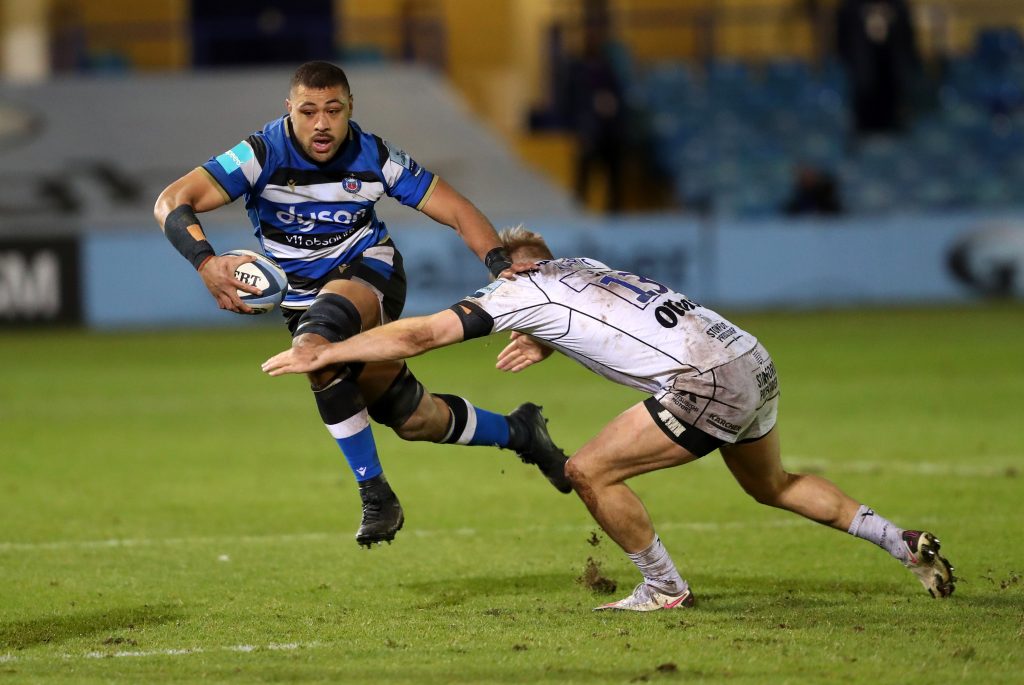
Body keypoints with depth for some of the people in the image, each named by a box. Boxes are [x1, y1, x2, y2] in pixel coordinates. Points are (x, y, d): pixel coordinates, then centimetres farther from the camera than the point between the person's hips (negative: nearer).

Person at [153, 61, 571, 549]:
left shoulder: (373, 157, -16)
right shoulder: (264, 154, -19)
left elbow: (456, 211, -10)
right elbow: (171, 203, -27)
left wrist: (501, 265, -28)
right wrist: (206, 263, -45)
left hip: (368, 273, -2)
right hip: (302, 296, 2)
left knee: (315, 342, -37)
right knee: (413, 418, 2)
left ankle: (374, 492, -28)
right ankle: (519, 431, 30)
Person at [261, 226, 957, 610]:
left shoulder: (522, 291, 0)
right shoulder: (584, 266, 21)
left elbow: (419, 334, -3)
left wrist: (321, 353, 1)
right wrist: (545, 343, 25)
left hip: (707, 384, -9)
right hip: (755, 363, 9)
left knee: (591, 470, -2)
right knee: (771, 484, 30)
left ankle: (665, 588, 9)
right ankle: (904, 542, 28)